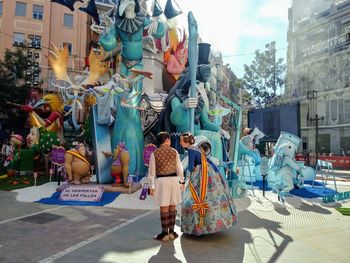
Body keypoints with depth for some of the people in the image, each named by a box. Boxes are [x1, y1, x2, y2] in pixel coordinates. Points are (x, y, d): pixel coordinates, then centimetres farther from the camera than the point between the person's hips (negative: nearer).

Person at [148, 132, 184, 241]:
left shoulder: (154, 153, -5)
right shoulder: (174, 151, 0)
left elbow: (152, 171, -5)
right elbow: (179, 168, 2)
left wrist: (151, 187, 0)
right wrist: (182, 182, 12)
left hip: (161, 181, -2)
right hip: (174, 180, 3)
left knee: (164, 207, 2)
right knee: (172, 207, 11)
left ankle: (165, 234, 8)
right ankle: (171, 232, 16)